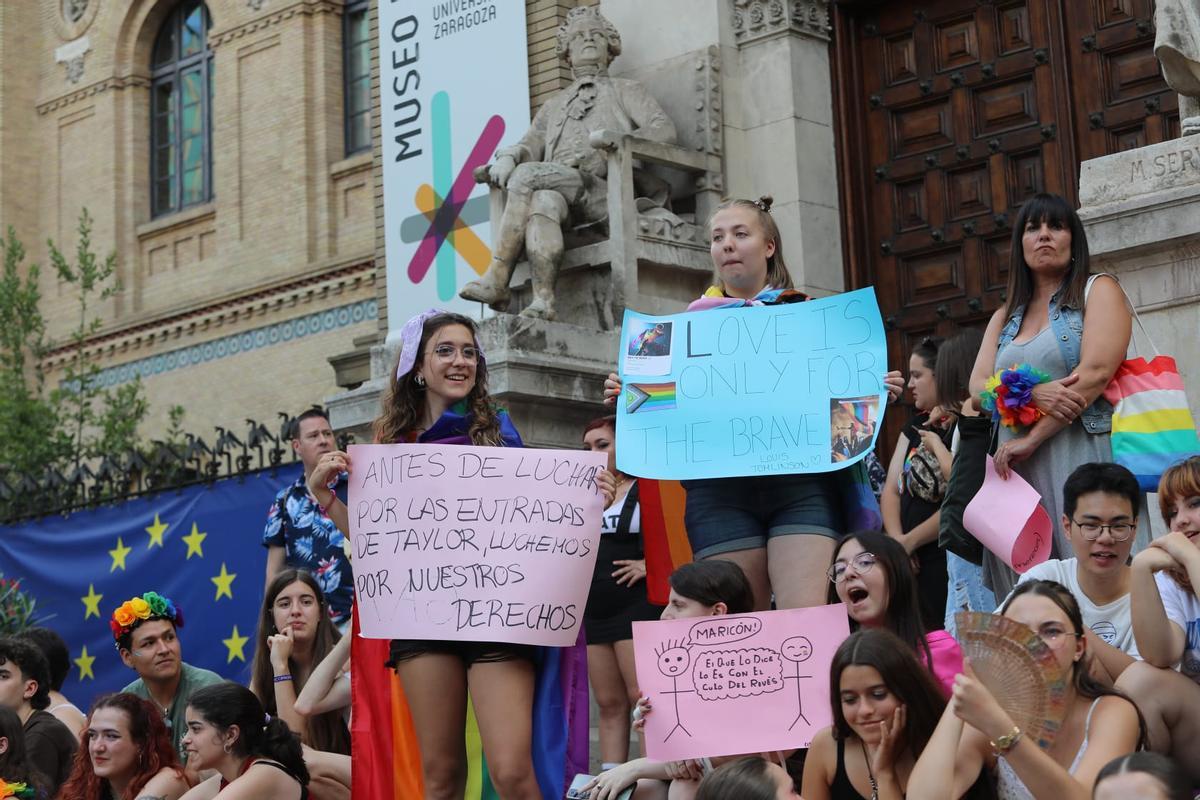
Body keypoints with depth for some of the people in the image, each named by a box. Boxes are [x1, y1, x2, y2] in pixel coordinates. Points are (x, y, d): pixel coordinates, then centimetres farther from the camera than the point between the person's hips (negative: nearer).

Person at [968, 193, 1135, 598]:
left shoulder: (1098, 291, 6)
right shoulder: (1005, 317, 22)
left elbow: (1096, 372, -8)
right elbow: (978, 387, 8)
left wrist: (1032, 438, -12)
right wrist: (1034, 394, -13)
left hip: (1081, 455, -4)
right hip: (1018, 466, 5)